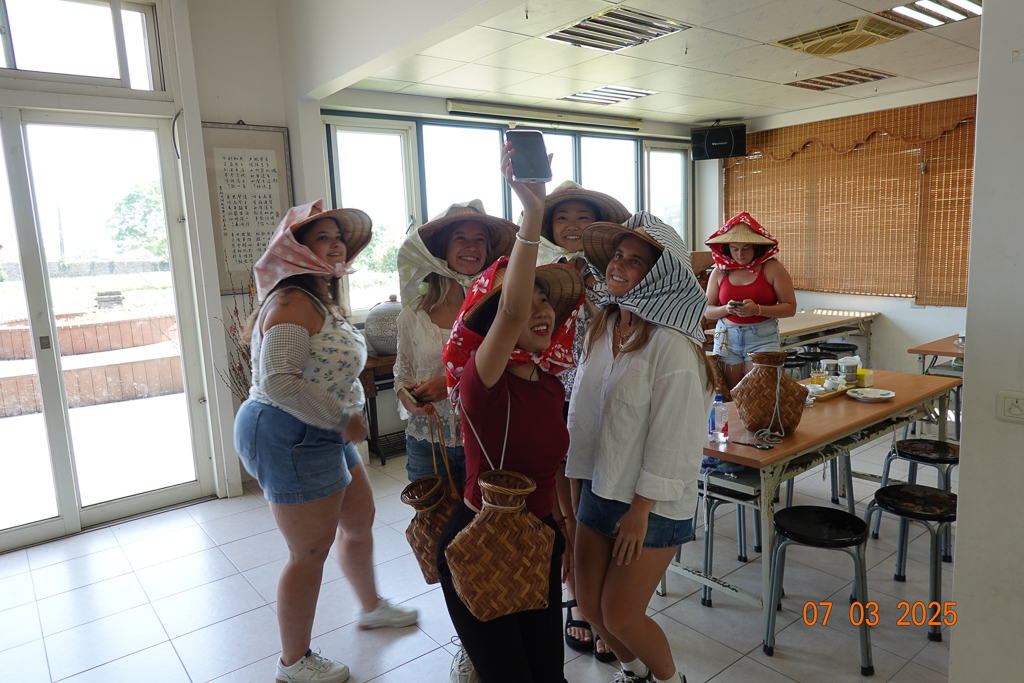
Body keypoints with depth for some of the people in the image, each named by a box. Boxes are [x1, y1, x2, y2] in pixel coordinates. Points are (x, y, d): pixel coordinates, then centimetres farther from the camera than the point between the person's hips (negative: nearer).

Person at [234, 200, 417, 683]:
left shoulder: (324, 300, 13)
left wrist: (344, 418, 9)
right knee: (311, 552, 3)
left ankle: (371, 606, 47)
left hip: (323, 435, 10)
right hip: (288, 438, -10)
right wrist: (342, 419, -22)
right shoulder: (293, 304, -20)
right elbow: (279, 381, -31)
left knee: (359, 520, 22)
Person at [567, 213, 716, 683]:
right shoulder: (601, 330, 3)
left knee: (621, 616, 3)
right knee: (590, 605, 15)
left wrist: (641, 509, -16)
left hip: (653, 504, -7)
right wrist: (577, 483, 11)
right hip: (598, 489, 7)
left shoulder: (671, 347, -21)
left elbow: (673, 436, -20)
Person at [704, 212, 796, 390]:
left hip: (762, 339, -2)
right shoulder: (720, 272, 7)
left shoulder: (772, 269, -1)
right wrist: (726, 309, -12)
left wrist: (758, 309, -18)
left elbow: (790, 308, -4)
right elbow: (707, 311, 8)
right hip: (726, 339, 3)